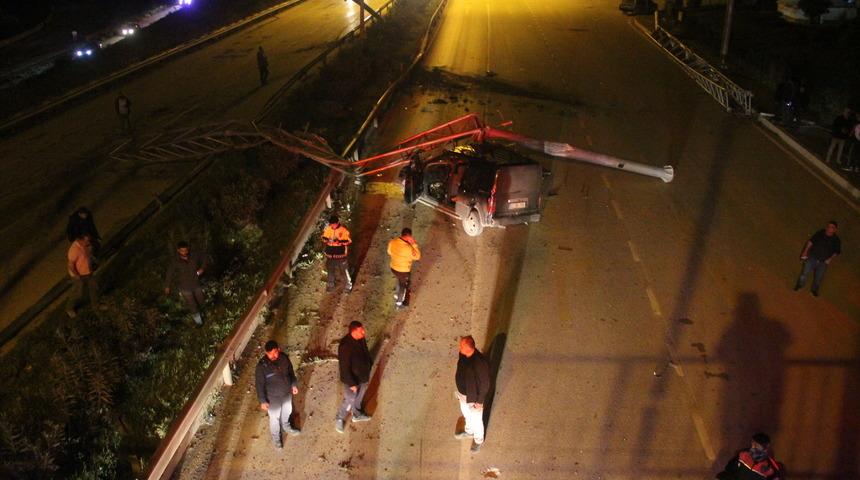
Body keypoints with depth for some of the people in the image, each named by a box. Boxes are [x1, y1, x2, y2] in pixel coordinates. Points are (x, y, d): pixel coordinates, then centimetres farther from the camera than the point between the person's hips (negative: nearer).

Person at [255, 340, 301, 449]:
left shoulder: (284, 357, -18)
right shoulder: (262, 365, -31)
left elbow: (290, 371, 1)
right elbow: (259, 384, -19)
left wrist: (294, 385, 7)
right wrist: (263, 401, -14)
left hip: (287, 392, 4)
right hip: (273, 397, -4)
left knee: (287, 411, 29)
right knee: (275, 417, 19)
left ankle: (286, 426, 59)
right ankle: (276, 436, 47)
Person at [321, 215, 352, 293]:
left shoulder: (343, 230, -14)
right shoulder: (327, 229, -2)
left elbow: (349, 241, -13)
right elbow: (324, 239, 9)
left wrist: (340, 241, -27)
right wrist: (326, 240, -14)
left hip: (340, 255, -4)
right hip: (330, 254, 4)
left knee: (344, 270, 4)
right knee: (330, 270, 19)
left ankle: (349, 286, 19)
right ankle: (330, 285, 37)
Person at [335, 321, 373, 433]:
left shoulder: (361, 339, -12)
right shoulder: (345, 346, -36)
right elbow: (344, 368, -29)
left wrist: (370, 365, 18)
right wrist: (351, 383, -23)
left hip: (363, 376, 7)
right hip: (352, 379, -7)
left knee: (359, 397, 27)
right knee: (350, 400, 11)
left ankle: (357, 414, 52)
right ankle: (339, 419, 36)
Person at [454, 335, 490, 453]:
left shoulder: (480, 363, -37)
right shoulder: (463, 355, -15)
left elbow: (485, 384, -25)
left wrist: (479, 401, -16)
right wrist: (459, 390, 16)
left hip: (473, 397, -6)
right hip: (462, 393, 7)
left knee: (476, 420, 20)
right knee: (466, 415, 32)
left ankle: (478, 440, 47)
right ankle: (469, 432, 60)